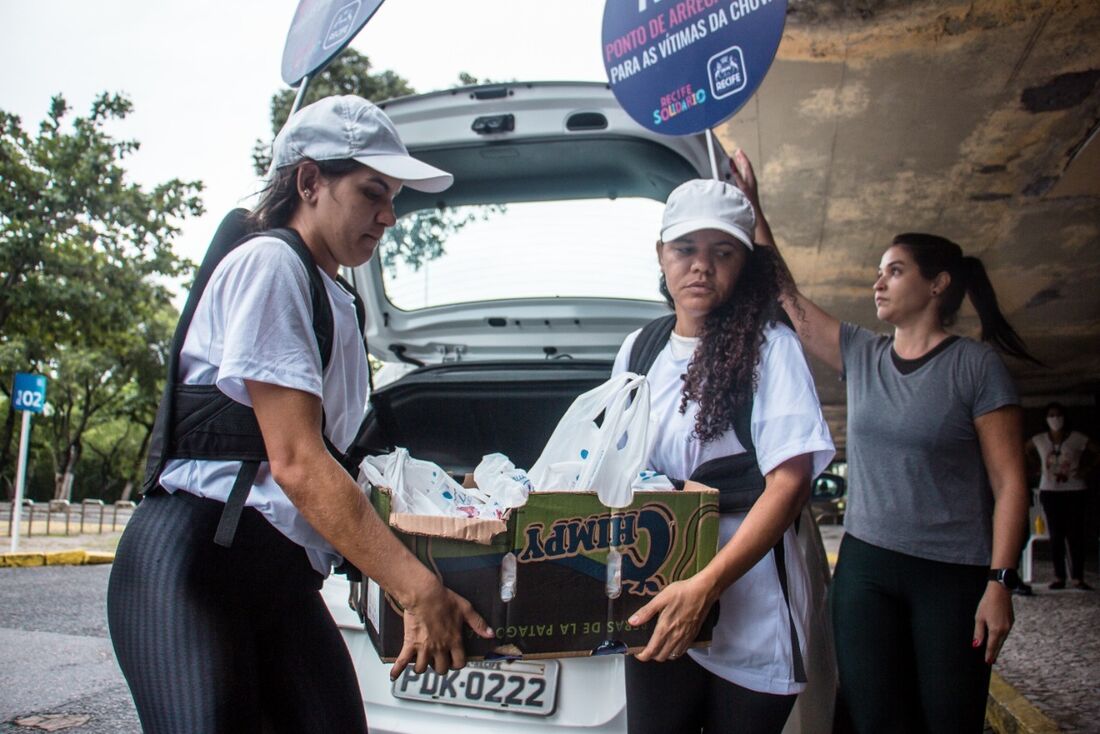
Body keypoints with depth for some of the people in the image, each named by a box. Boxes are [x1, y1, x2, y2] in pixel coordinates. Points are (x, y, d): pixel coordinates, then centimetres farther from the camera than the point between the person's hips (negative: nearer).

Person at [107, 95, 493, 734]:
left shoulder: (335, 300, 19)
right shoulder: (268, 263, -9)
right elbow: (295, 461, -18)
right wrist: (417, 587, -19)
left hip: (286, 578, 8)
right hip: (193, 561, -8)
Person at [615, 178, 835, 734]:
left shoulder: (770, 347, -10)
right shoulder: (637, 349, 7)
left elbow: (790, 483, -17)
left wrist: (706, 585, -26)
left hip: (749, 614, -4)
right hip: (653, 610, 4)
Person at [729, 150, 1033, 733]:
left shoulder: (976, 365, -6)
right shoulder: (860, 355, 7)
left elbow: (1009, 483, -8)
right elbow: (785, 294, 8)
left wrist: (1000, 583, -13)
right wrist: (752, 207, 6)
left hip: (954, 576, -4)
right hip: (864, 564, 4)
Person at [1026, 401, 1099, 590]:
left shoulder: (1078, 439, -4)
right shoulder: (1039, 440, 3)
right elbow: (1025, 451, 21)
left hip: (1075, 491, -2)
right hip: (1049, 492, 2)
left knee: (1076, 535, -3)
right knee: (1056, 535, 4)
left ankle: (1078, 578, 1)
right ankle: (1059, 577, 8)